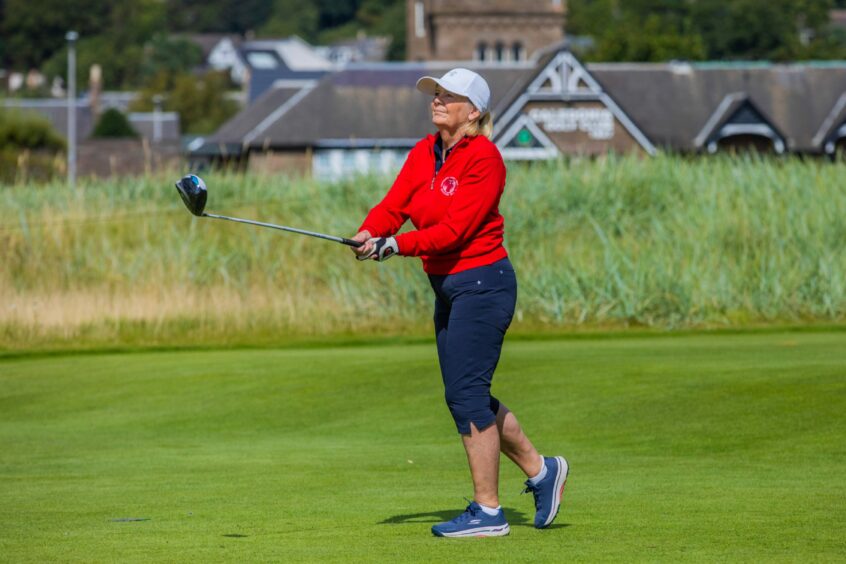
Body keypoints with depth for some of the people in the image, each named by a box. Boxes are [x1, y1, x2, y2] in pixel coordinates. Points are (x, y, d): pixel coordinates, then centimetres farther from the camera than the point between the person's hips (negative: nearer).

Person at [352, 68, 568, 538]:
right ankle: (540, 471, 29)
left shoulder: (483, 159, -16)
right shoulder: (423, 154, 9)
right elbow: (393, 205, -2)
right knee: (465, 396, 13)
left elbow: (455, 229, -23)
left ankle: (487, 512, 0)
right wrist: (368, 235, -22)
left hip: (482, 283, -9)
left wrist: (397, 245, -32)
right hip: (447, 287, 9)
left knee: (467, 394, -8)